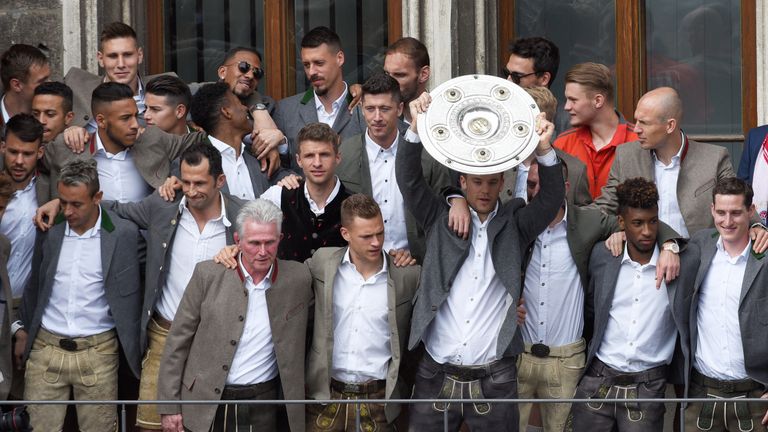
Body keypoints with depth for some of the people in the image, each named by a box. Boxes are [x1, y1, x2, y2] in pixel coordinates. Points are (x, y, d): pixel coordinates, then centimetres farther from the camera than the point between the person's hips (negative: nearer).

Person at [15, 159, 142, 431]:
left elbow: (127, 295, 0)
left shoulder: (123, 234, -6)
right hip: (46, 348, 2)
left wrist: (132, 353, -2)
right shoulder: (50, 230, 3)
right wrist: (24, 332, 20)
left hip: (98, 351, -2)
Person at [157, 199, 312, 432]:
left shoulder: (298, 279, -3)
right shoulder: (208, 274, -5)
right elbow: (178, 340, -1)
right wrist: (169, 406, -4)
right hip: (203, 406, 0)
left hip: (261, 411, 1)